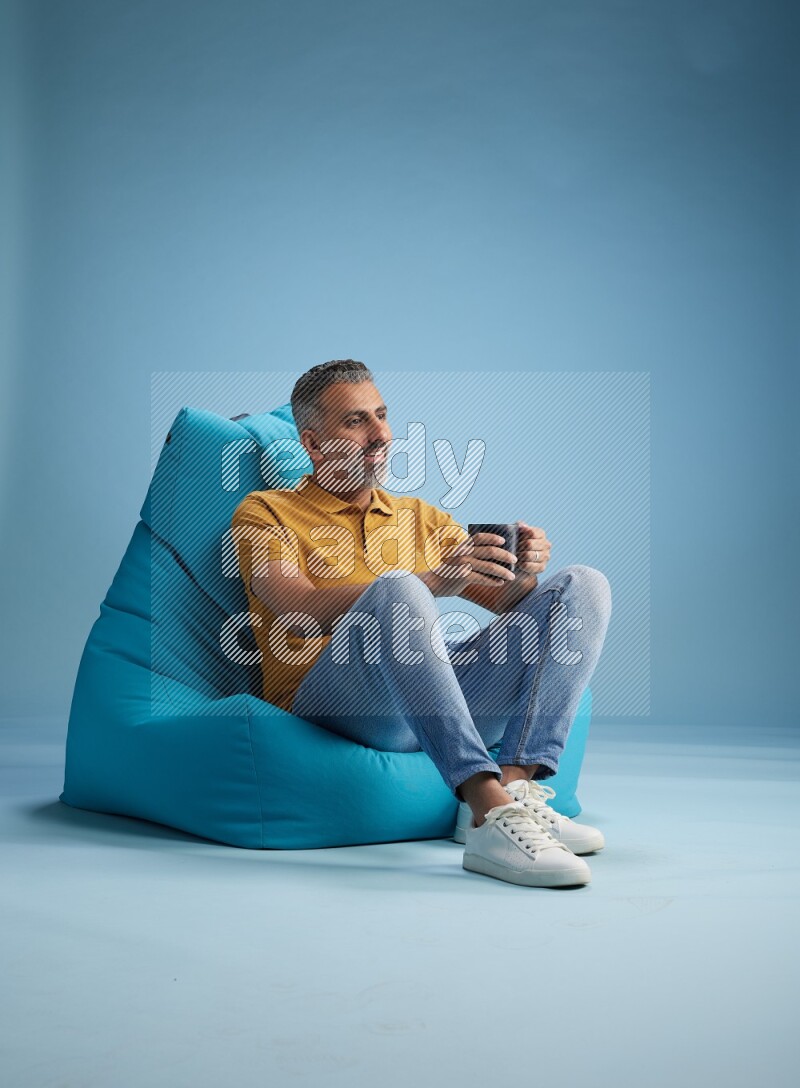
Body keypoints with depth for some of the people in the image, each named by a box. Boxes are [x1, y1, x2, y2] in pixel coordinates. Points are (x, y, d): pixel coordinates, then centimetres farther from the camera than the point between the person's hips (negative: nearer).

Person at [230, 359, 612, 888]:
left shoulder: (423, 517, 27)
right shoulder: (265, 512, 12)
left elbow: (508, 602, 20)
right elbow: (300, 612, -8)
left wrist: (522, 574, -6)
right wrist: (430, 582, -20)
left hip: (448, 691, 5)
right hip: (329, 695, -5)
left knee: (585, 586, -8)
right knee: (396, 591, -35)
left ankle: (513, 786, -27)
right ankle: (490, 817, -45)